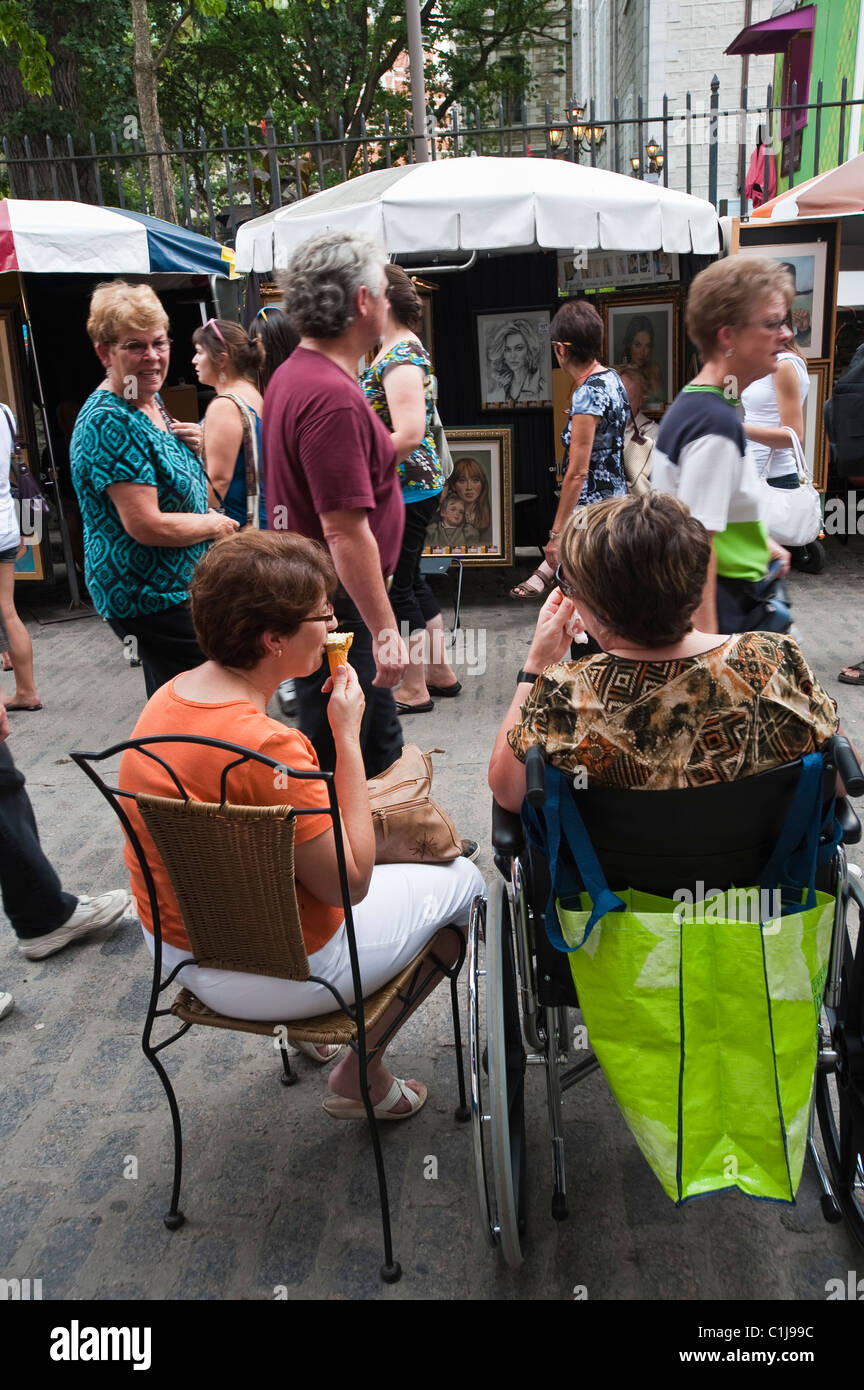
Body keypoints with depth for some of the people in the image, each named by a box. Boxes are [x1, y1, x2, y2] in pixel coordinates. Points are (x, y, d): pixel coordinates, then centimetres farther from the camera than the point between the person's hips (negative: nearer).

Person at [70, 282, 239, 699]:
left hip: (173, 587, 10)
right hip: (149, 598, -10)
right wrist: (215, 524, -11)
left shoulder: (150, 402, 8)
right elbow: (146, 525, -26)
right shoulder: (110, 421, -21)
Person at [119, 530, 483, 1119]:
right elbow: (352, 881, -22)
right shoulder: (270, 747, -33)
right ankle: (362, 1077, 19)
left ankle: (310, 1034, 36)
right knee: (463, 881, 9)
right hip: (269, 976, -8)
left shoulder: (168, 696, -5)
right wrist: (348, 734, -21)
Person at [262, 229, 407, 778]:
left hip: (308, 595, 10)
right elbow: (346, 532, -26)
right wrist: (385, 629, -23)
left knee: (382, 746, 23)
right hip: (337, 608, -10)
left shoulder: (292, 375, 10)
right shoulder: (333, 397, -23)